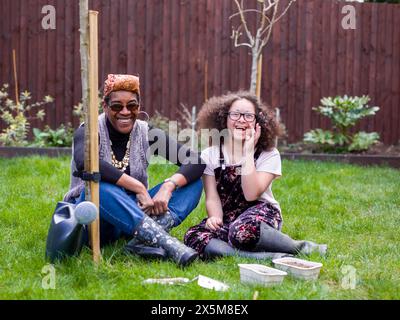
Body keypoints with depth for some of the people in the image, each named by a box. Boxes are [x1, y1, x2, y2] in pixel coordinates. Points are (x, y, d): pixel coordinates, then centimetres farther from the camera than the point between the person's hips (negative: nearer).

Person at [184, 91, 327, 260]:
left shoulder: (269, 154, -3)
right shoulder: (210, 155, 3)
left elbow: (251, 194, -17)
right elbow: (212, 198, -4)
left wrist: (248, 152, -17)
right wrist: (215, 218, -26)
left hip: (261, 214, -3)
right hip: (227, 219, 3)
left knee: (243, 229, -40)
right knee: (193, 238, -30)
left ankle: (301, 248, -16)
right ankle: (272, 257, -33)